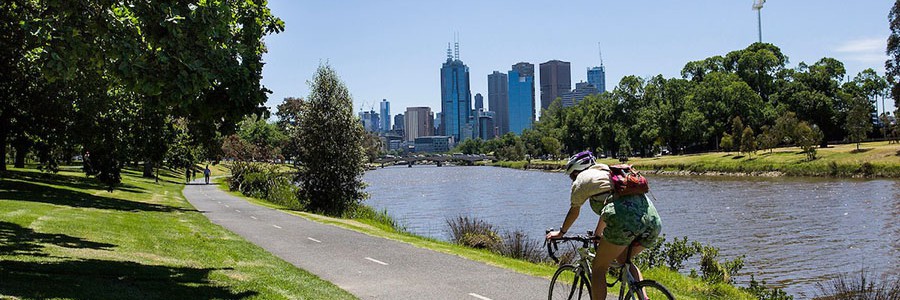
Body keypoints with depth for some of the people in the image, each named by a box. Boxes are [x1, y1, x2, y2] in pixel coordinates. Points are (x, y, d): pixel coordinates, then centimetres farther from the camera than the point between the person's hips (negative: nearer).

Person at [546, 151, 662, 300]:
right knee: (624, 259, 28)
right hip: (653, 218, 8)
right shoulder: (608, 171, 36)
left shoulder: (582, 178, 15)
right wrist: (597, 234, 59)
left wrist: (561, 232, 43)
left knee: (598, 268, 7)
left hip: (625, 219, -8)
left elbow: (574, 211, 26)